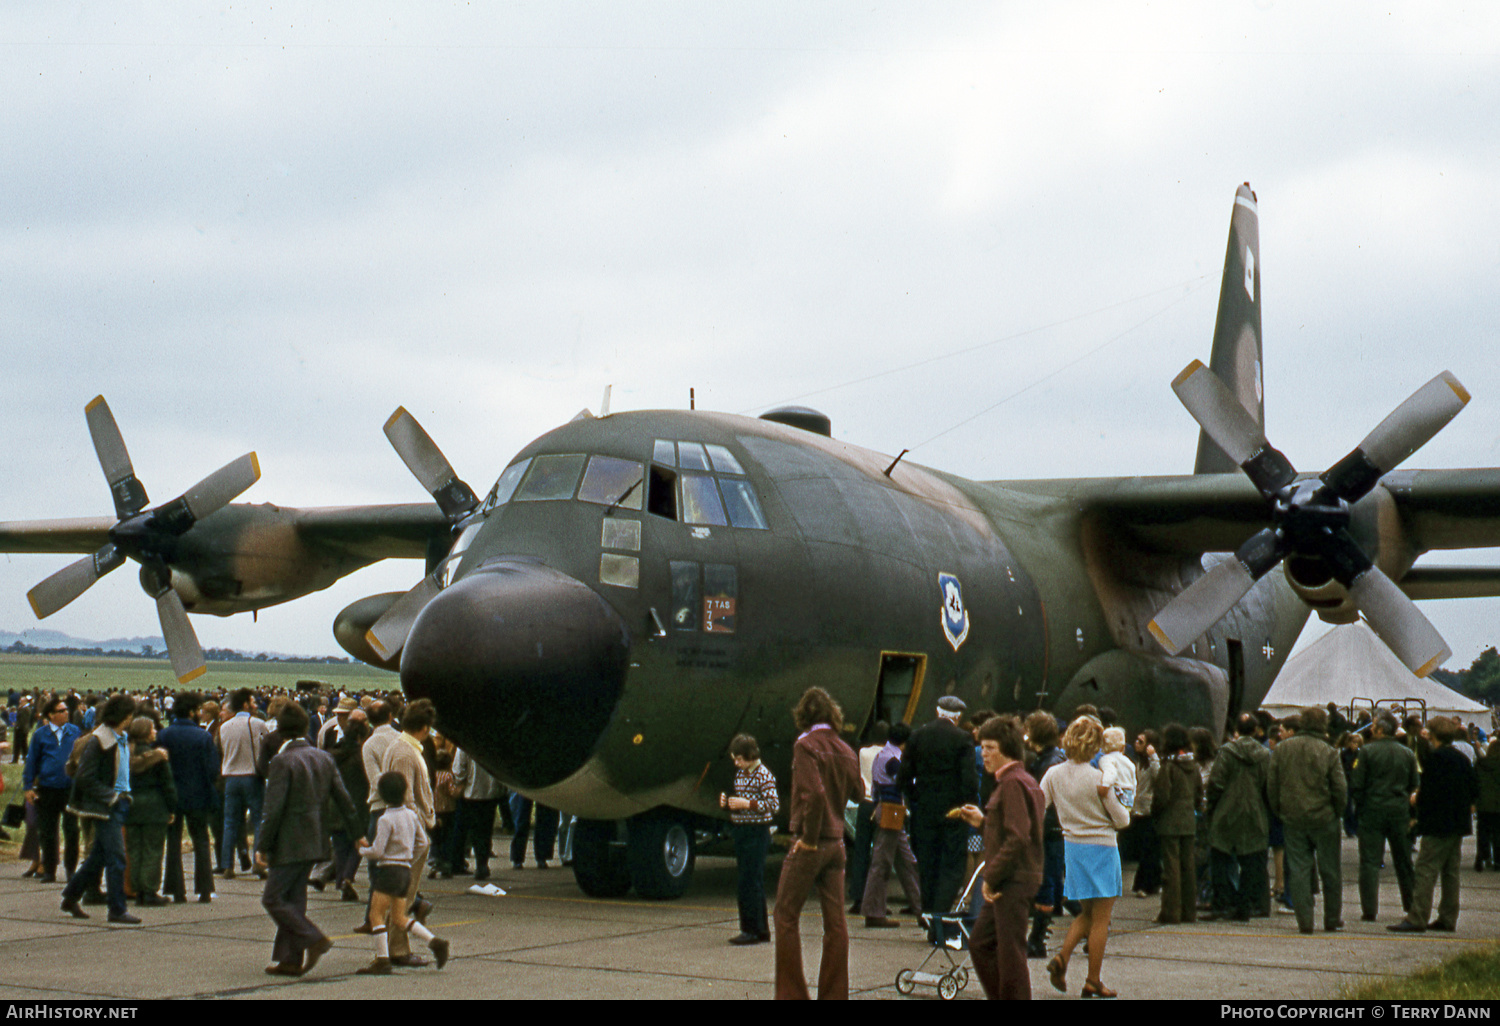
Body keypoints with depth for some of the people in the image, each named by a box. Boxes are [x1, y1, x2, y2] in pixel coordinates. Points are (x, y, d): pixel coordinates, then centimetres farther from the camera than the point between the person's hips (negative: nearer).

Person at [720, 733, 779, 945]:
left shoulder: (764, 776, -11)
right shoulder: (740, 773, 14)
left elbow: (774, 805, -17)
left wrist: (747, 803, -21)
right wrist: (727, 802, 4)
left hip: (756, 833, -8)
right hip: (741, 832, 8)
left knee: (750, 883, -8)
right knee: (753, 883, 11)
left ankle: (753, 930, -4)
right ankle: (761, 930, 17)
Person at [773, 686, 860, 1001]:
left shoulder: (806, 745, -13)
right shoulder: (846, 751, 9)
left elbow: (813, 794, -23)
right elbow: (854, 792, 14)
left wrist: (809, 837, -15)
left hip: (810, 844, -6)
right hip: (837, 843, 6)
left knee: (786, 915, 4)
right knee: (835, 921, 8)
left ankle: (791, 992, 3)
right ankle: (834, 993, 11)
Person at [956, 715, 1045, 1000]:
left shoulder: (1013, 783, -16)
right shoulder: (1016, 781, 15)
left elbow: (1018, 838, -22)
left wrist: (991, 876, -18)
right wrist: (983, 822, 13)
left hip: (1014, 881, -10)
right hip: (1006, 882, 10)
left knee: (1010, 952, -3)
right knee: (980, 944, 15)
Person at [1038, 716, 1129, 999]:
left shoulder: (1053, 775, -3)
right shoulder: (1098, 779, -16)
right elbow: (1121, 819, -7)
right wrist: (1124, 810, 13)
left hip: (1072, 846, 6)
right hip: (1101, 848, -6)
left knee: (1087, 913, 20)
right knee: (1101, 919, 4)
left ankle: (1062, 957, 1)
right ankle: (1093, 982, 7)